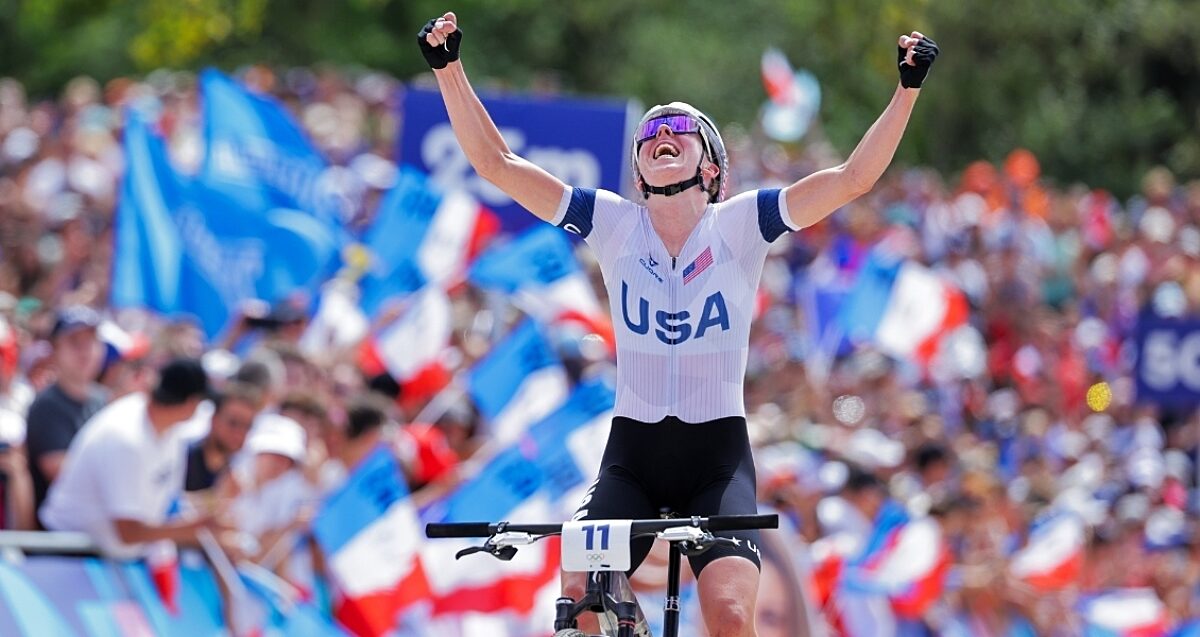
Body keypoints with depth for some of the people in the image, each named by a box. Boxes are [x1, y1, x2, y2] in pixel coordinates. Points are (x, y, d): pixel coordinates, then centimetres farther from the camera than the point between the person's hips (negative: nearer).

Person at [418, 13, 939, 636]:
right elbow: (495, 162, -1)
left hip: (718, 454, -2)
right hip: (632, 451, 2)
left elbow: (853, 178, -11)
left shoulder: (739, 225, -3)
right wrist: (449, 68, -8)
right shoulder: (614, 223, 1)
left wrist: (908, 88, -19)